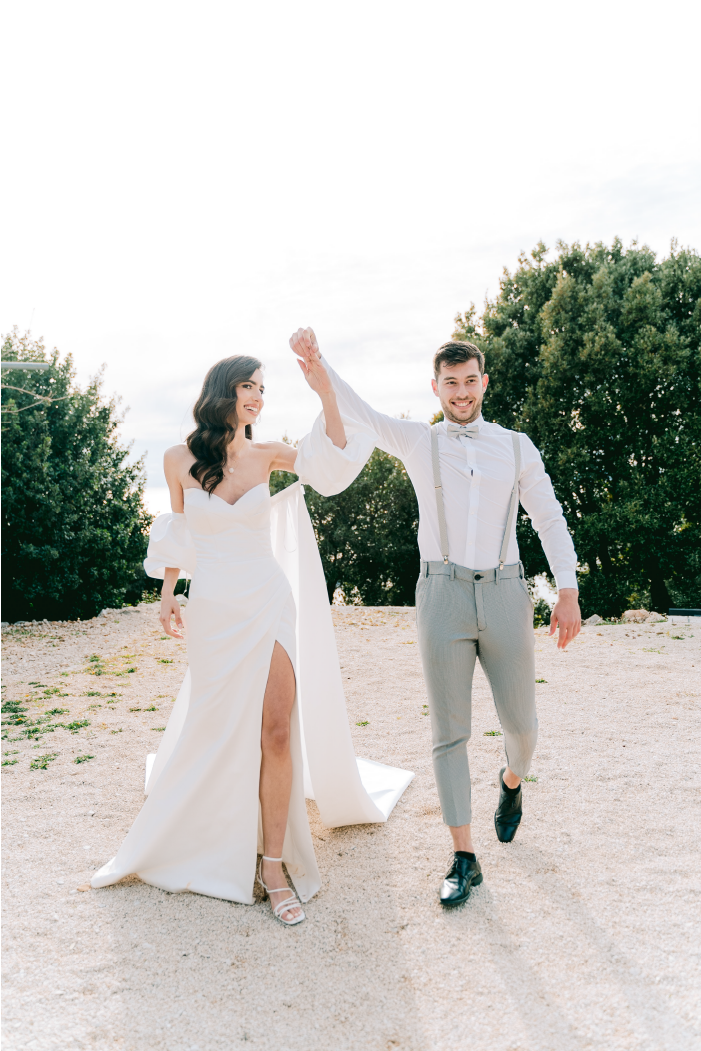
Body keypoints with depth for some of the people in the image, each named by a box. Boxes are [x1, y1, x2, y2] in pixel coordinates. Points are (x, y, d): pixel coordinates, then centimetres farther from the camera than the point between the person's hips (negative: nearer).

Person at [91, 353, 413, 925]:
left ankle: (273, 865, 10)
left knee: (277, 732, -4)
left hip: (270, 605, 1)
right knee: (217, 732, 11)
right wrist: (167, 593, 14)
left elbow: (333, 465, -9)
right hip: (212, 610, 0)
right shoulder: (180, 460, -2)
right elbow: (178, 528, 11)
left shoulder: (266, 455, 0)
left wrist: (327, 395, -21)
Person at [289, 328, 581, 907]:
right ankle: (464, 859, 13)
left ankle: (513, 782, 46)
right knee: (450, 733, 2)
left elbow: (550, 518, 9)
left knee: (520, 721, 10)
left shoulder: (516, 445, 9)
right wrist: (317, 361, -19)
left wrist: (568, 591, 1)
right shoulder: (417, 441, 7)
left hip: (504, 593, 1)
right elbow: (356, 410, -3)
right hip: (443, 594, -1)